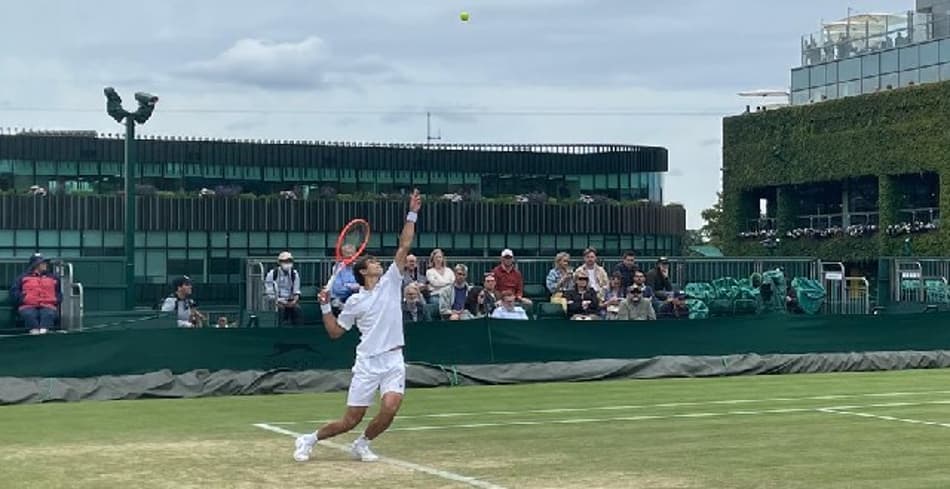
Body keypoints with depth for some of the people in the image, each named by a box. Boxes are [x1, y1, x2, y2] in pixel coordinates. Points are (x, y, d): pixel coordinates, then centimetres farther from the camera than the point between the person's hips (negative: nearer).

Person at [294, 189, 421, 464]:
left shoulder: (390, 282, 8)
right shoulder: (355, 301, 5)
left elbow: (404, 247, 3)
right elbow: (335, 332, 11)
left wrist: (412, 215, -3)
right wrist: (325, 307, -2)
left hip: (393, 361, 2)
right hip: (367, 362, -2)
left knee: (390, 407, -21)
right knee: (351, 420, -1)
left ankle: (362, 445, 7)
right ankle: (309, 440, 23)